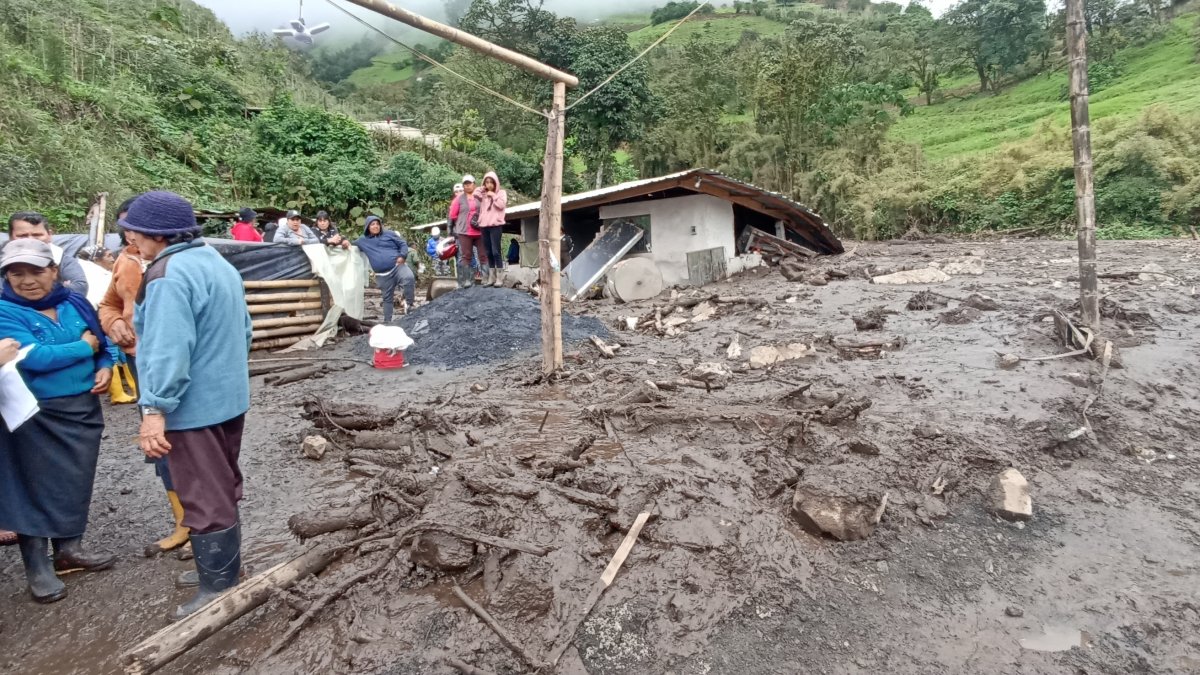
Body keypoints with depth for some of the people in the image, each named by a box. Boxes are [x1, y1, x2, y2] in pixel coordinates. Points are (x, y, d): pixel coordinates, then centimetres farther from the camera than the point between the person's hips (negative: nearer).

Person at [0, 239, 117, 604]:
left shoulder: (75, 302, 3)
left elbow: (102, 343, 10)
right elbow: (34, 357, -23)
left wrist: (106, 367, -9)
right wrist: (84, 346, -12)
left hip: (83, 409, 5)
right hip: (35, 418, -4)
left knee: (76, 483, 14)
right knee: (37, 488, 6)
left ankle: (68, 549, 32)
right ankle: (37, 567, 19)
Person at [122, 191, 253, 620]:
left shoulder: (169, 274, -20)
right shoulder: (218, 264, 11)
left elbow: (168, 350, -26)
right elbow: (243, 331, 16)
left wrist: (154, 409, -25)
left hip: (192, 407, -10)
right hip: (228, 398, 10)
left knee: (204, 497, 1)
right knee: (222, 490, 20)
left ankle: (218, 589, 13)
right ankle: (224, 566, 35)